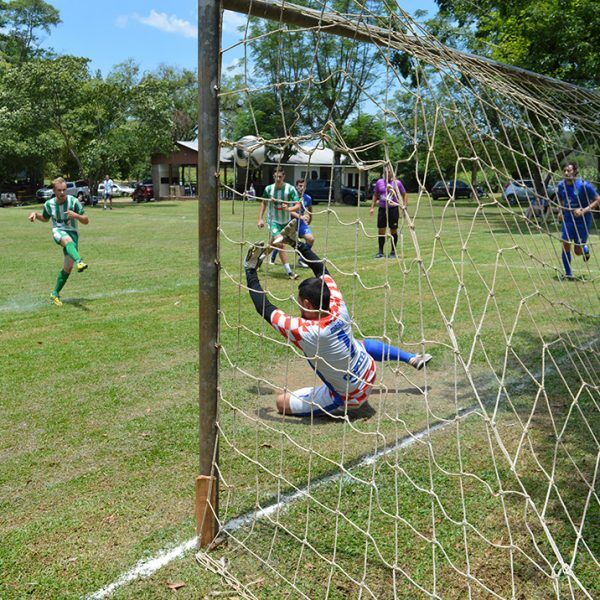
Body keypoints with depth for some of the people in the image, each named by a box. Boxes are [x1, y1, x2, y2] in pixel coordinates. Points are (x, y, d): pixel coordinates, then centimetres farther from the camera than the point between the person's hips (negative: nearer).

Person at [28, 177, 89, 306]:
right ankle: (79, 262, -70)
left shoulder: (73, 201, -8)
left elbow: (86, 221, -6)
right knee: (68, 240, -40)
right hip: (58, 232, 0)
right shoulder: (49, 204, 1)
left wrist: (75, 215, -26)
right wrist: (35, 214, 1)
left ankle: (55, 293, 11)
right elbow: (45, 219, 22)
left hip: (72, 232, 0)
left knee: (68, 267, -7)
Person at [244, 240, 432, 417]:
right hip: (370, 375, 6)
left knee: (282, 402, -6)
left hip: (348, 399, -6)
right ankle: (412, 359, 46)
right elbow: (323, 271, -3)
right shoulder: (339, 309, -19)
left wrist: (251, 270, -18)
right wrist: (298, 244, 0)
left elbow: (264, 309, -27)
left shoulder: (305, 332, -35)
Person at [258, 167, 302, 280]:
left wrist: (289, 209, -38)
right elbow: (263, 203, 10)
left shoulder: (290, 189, -12)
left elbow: (298, 205, -17)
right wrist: (260, 219, 5)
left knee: (272, 244, 11)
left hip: (286, 221, 1)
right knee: (280, 244, -19)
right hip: (273, 220, -1)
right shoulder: (269, 189, -6)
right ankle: (289, 271, -17)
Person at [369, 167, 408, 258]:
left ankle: (393, 252, 14)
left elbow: (404, 195, 6)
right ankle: (380, 252, 12)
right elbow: (375, 195, 16)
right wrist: (372, 207, 9)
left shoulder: (397, 183, 1)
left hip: (393, 209, -2)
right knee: (381, 230, 2)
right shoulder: (379, 182, 7)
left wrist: (404, 206, -5)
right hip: (382, 209, 2)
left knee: (393, 230, 3)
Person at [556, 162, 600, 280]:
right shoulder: (561, 185, -3)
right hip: (568, 219, 3)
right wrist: (561, 211, 2)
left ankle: (585, 248, 39)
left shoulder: (584, 185, -18)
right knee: (565, 246, -7)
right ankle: (568, 273, 9)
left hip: (583, 220, -3)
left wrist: (583, 210, -23)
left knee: (578, 252, 0)